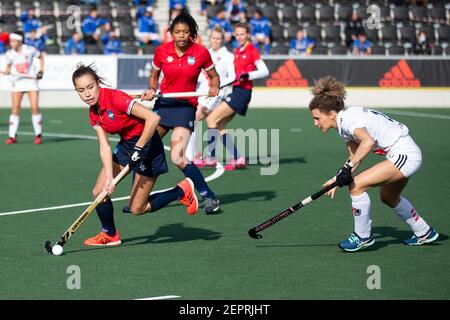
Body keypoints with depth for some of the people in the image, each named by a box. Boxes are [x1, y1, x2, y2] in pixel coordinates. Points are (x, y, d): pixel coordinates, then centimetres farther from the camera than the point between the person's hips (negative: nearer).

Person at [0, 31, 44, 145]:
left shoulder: (30, 50, -10)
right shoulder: (9, 54, -5)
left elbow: (41, 57, 8)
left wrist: (41, 70, -1)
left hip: (31, 80, -2)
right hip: (17, 82, 2)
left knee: (35, 108, -8)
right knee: (15, 109, -6)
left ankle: (38, 134, 5)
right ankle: (12, 136, -2)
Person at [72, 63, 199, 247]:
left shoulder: (115, 98, -26)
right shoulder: (94, 113, -2)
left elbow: (153, 118, -31)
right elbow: (104, 146, -8)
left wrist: (138, 149, -26)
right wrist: (109, 177, -21)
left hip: (147, 144, -7)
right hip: (125, 146, 7)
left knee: (137, 209, -3)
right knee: (99, 192, -2)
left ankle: (182, 191, 14)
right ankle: (110, 235, 20)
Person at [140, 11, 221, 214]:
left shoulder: (201, 53, -9)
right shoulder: (162, 51, -2)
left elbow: (214, 76, 6)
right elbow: (154, 76, 14)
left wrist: (214, 88, -15)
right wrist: (152, 89, -6)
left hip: (186, 107, -4)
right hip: (163, 104, 4)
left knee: (178, 158, -19)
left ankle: (209, 197, -5)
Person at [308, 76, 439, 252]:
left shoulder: (347, 118, -20)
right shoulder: (345, 124, 9)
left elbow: (368, 141, -38)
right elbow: (354, 156, 14)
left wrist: (348, 168, -36)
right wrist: (338, 179, 4)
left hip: (404, 154, -11)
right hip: (406, 154, 11)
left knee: (356, 185, -17)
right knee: (388, 198, 31)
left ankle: (363, 237, -1)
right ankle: (424, 233, 46)